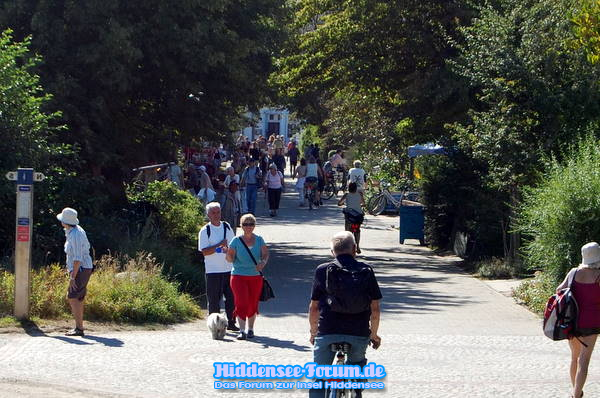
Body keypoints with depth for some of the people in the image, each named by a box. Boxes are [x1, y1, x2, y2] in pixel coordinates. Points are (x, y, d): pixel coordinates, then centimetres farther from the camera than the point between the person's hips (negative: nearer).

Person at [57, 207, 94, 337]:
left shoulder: (75, 236, -21)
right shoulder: (77, 230, 9)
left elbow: (77, 258, -24)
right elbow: (87, 247, 22)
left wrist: (72, 277, -24)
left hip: (80, 270, -10)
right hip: (83, 269, 10)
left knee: (72, 298, -12)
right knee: (78, 299, 13)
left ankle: (79, 328, -15)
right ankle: (79, 327, 16)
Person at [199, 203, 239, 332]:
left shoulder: (227, 227, 10)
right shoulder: (205, 231, -4)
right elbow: (204, 251, -11)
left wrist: (228, 249, -3)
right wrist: (219, 245, -19)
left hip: (228, 268, 4)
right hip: (213, 270, -4)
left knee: (231, 297, 5)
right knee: (214, 299, -1)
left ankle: (231, 323, 15)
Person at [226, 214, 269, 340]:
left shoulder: (259, 240, 5)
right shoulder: (236, 241, -2)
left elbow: (266, 254, 3)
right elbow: (230, 259, -2)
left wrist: (263, 263, -18)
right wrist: (228, 253, -25)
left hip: (255, 276, 2)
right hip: (239, 276, -2)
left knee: (253, 304, 7)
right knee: (241, 303, -12)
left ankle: (250, 329, 22)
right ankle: (242, 331, -13)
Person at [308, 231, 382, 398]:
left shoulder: (322, 271, 2)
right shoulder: (366, 271, 3)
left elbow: (313, 307, 5)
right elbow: (375, 308, 5)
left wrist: (313, 333, 20)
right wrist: (374, 334, 19)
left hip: (327, 333, -1)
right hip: (359, 334, 1)